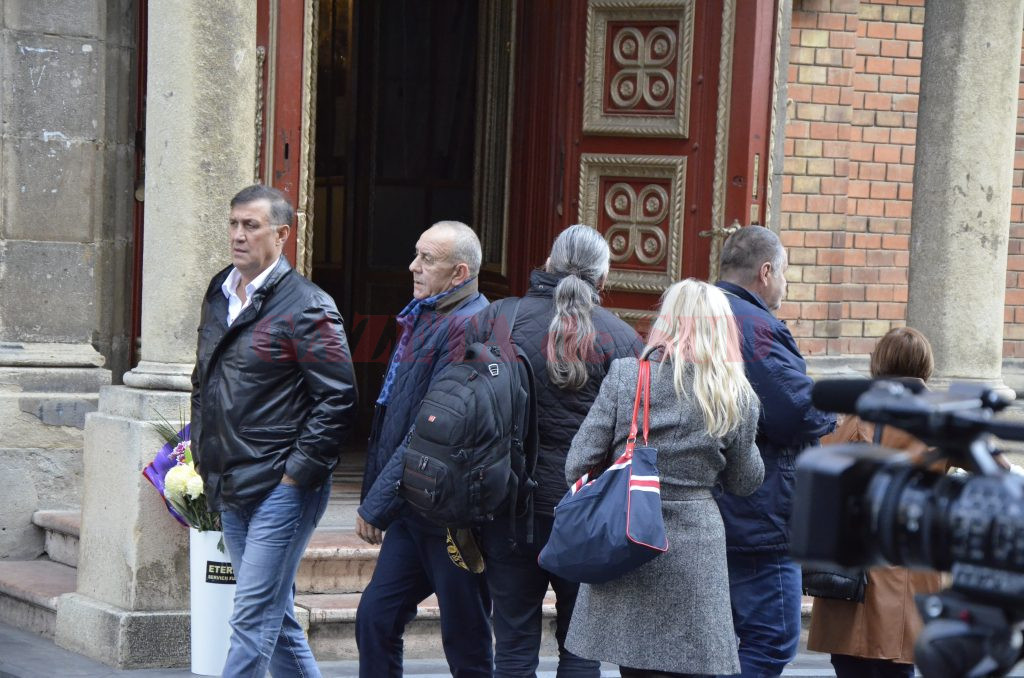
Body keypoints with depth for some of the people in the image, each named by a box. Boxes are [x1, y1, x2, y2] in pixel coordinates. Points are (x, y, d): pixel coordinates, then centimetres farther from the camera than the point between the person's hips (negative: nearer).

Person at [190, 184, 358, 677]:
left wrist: (295, 473, -15)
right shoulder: (218, 294, 12)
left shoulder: (306, 307, -11)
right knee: (276, 617, 14)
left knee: (253, 618, -9)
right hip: (230, 489, 8)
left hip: (282, 489, -8)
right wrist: (202, 454, 16)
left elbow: (338, 400, -13)